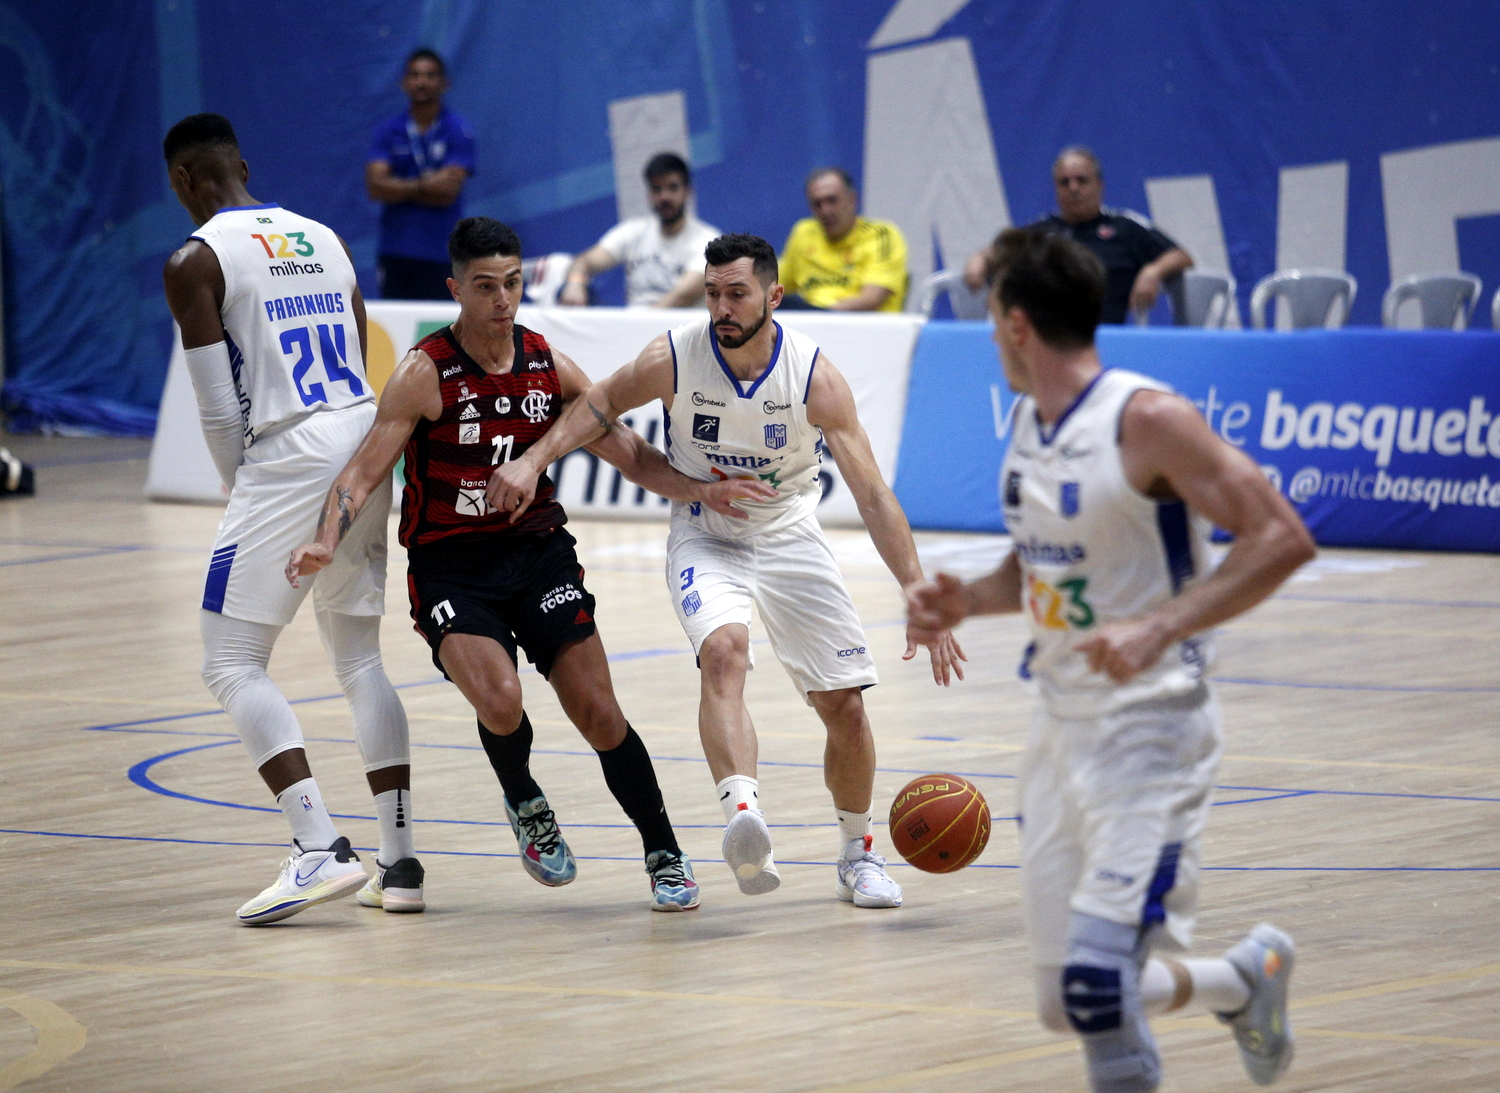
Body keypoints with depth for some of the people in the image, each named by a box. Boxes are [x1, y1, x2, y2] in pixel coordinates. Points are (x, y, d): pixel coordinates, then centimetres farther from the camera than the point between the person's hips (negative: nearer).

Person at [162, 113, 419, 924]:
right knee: (358, 657, 18)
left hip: (287, 459, -7)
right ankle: (399, 863, 13)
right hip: (368, 441, 7)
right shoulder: (323, 238, 17)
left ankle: (321, 849, -15)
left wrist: (241, 490, 9)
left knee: (233, 664, 0)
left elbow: (219, 409, -8)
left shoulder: (196, 261, -4)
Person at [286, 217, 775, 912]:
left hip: (536, 549, 3)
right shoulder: (425, 374, -11)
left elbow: (628, 452, 8)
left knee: (599, 714, -5)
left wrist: (700, 489, -8)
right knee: (500, 700, -26)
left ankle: (665, 858, 11)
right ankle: (526, 808, 7)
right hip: (450, 565, -3)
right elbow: (364, 471, -14)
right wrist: (328, 543, -31)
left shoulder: (551, 370, 2)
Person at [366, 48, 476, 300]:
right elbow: (375, 186, -4)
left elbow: (448, 193, -9)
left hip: (440, 253, -3)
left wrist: (398, 189, -3)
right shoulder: (387, 131, 8)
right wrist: (423, 186, -12)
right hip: (394, 249, 3)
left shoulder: (458, 131, 0)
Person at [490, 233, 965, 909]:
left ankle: (858, 855, 25)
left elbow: (873, 497, -19)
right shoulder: (673, 359, -18)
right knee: (724, 650, -32)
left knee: (844, 703, 1)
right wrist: (534, 461, -11)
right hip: (704, 538, -1)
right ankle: (743, 816, -53)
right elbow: (604, 403, 4)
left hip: (790, 540, 1)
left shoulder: (814, 376, -20)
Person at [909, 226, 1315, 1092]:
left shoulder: (1147, 419, -17)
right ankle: (1247, 979, 35)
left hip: (1151, 722, -8)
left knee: (1097, 981, -21)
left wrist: (1159, 629, -29)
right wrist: (967, 602, 5)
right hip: (1065, 721, 8)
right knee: (1070, 1003, 10)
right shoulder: (1030, 419, 9)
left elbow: (1283, 539, -20)